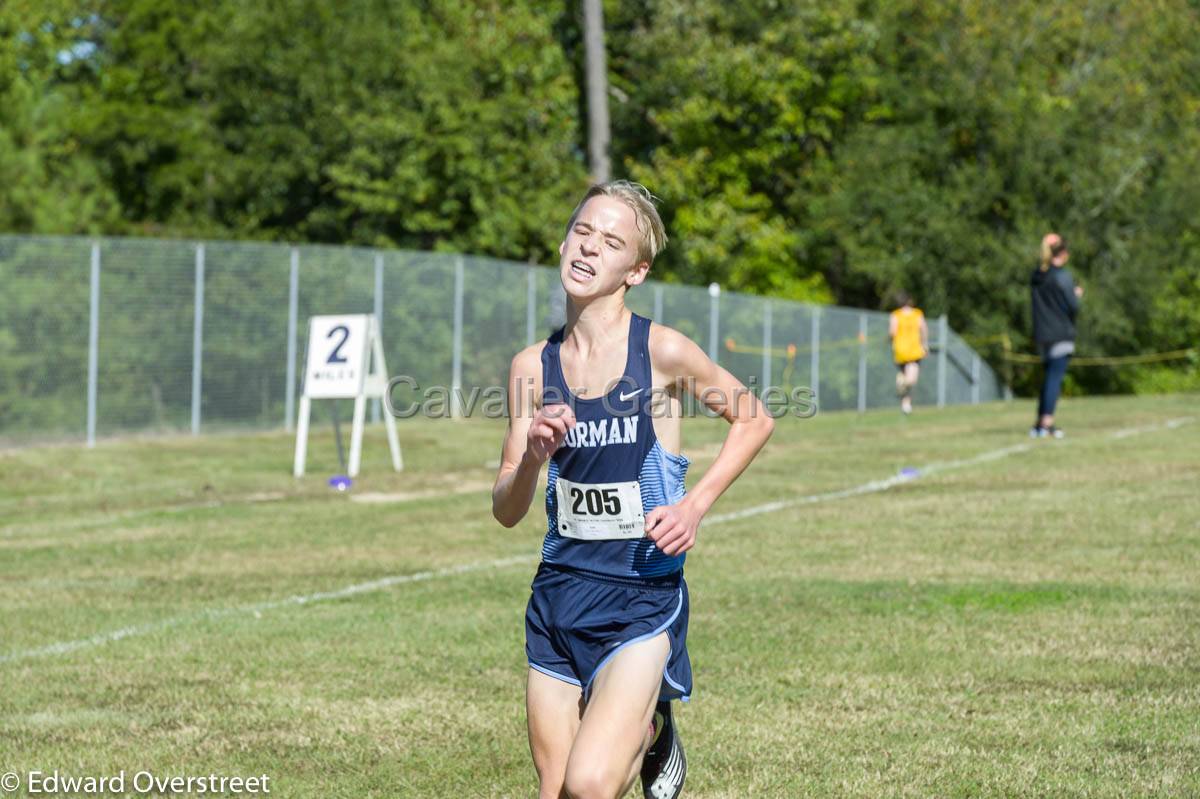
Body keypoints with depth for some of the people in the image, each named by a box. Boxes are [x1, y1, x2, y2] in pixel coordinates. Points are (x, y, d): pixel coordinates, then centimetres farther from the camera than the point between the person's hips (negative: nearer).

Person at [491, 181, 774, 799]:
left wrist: (695, 506, -7)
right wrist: (532, 457, -18)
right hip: (558, 593, 4)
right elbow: (506, 511, 3)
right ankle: (639, 733, 37)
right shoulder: (534, 365, 1)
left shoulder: (662, 351, -10)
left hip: (642, 600, -4)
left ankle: (652, 733, 13)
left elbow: (753, 420, 5)